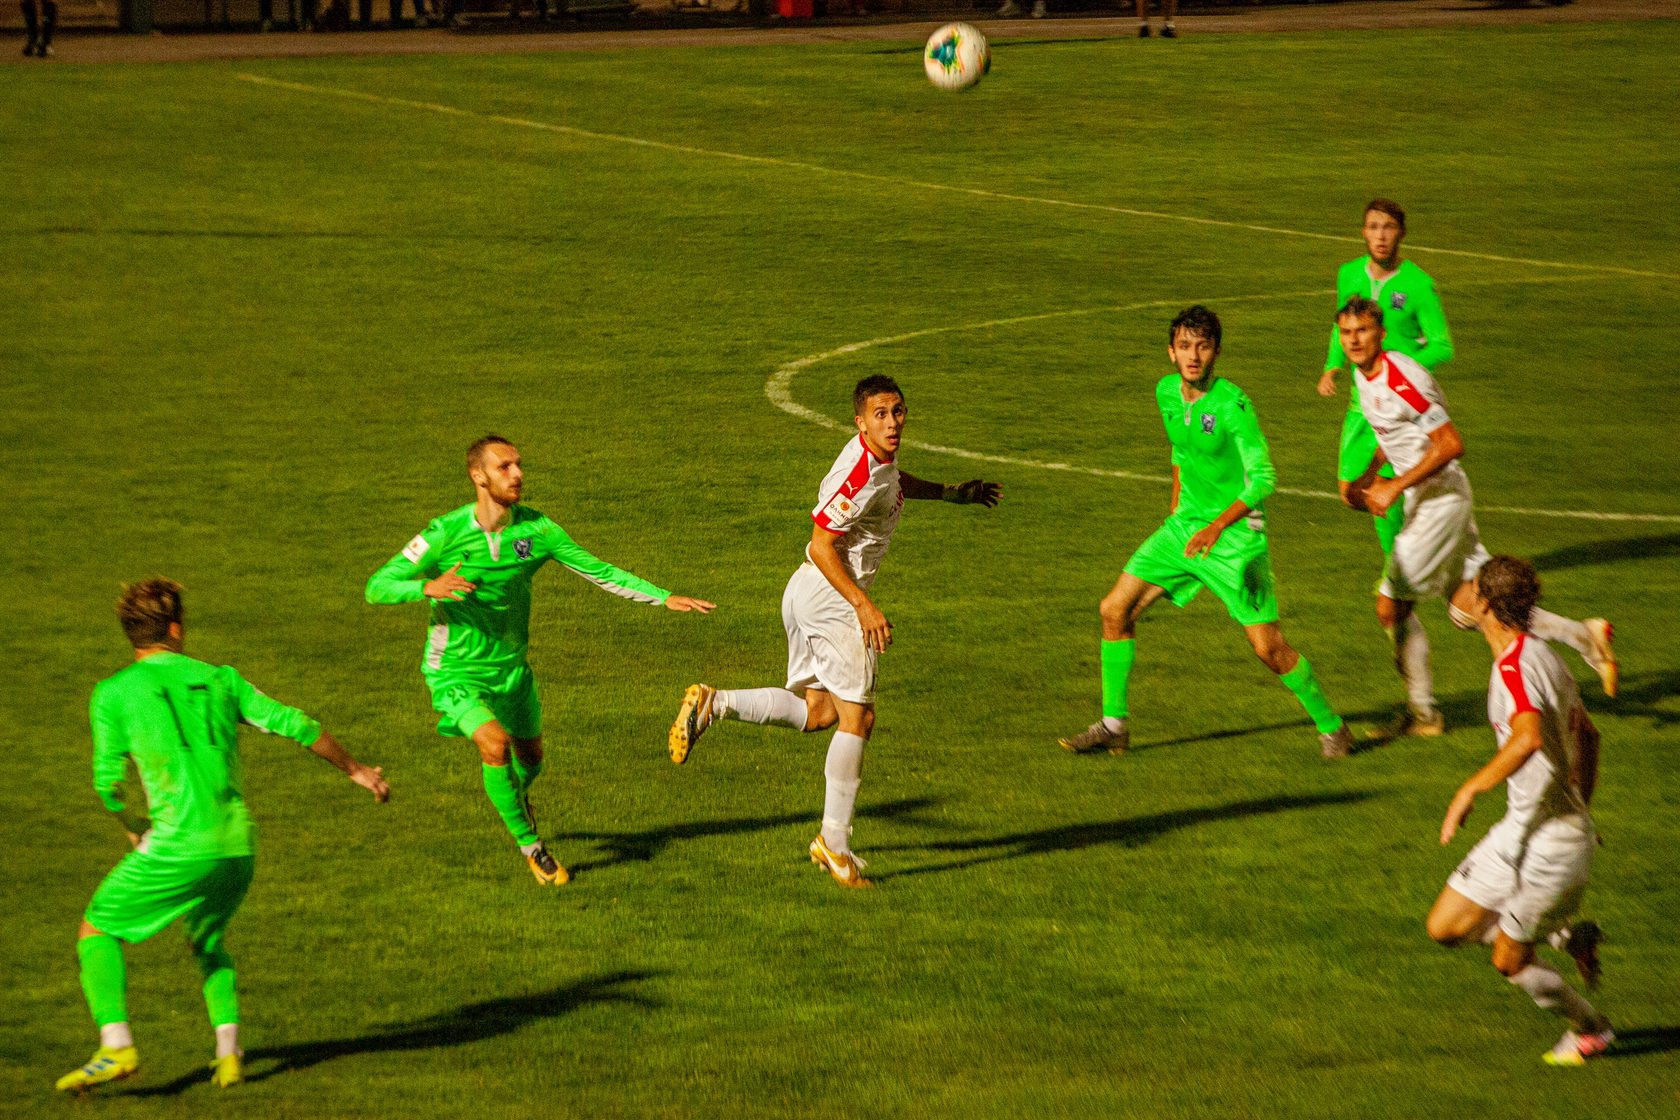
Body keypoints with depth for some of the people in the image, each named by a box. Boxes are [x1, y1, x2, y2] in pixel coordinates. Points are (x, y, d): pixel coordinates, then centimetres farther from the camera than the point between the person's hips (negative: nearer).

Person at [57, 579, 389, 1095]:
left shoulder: (114, 693, 3)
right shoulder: (220, 680, 12)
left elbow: (108, 784, 1)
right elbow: (293, 724, 12)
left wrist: (138, 828, 22)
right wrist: (356, 769, 25)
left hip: (179, 846, -4)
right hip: (238, 846, 4)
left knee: (98, 930, 10)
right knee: (207, 941, 28)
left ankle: (116, 1047, -7)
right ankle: (228, 1052, 11)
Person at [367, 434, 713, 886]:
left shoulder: (536, 529, -9)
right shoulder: (445, 534, -20)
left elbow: (600, 571, -4)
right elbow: (377, 587, -18)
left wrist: (665, 597, -12)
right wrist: (428, 588, -38)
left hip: (512, 665, 5)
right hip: (457, 669, -5)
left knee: (530, 759, 17)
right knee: (495, 743, -27)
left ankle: (517, 796, 57)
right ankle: (530, 846, -8)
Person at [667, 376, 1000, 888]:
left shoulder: (881, 460, 8)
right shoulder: (858, 475, -22)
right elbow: (822, 546, -23)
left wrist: (951, 492, 35)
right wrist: (865, 606, -25)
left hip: (807, 596, 10)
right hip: (832, 597, -10)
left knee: (818, 712, 15)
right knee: (856, 716, -4)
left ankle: (713, 703, 10)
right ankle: (835, 841, 0)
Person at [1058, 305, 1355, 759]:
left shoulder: (1232, 404, -20)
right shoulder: (1167, 392, 1)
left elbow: (1263, 478, -21)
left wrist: (1215, 527, -31)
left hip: (1235, 533, -7)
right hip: (1185, 523, 7)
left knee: (1267, 645, -7)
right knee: (1115, 609, 0)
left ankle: (1330, 726, 13)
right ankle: (1114, 725, 10)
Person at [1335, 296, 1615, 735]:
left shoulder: (1402, 380, -23)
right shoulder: (1363, 373, 7)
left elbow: (1451, 444, -24)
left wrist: (1395, 487, -21)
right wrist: (1367, 477, 11)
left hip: (1440, 498, -9)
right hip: (1422, 499, 9)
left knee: (1391, 606, -2)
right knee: (1468, 610, 10)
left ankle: (1422, 712, 10)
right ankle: (1582, 635, 14)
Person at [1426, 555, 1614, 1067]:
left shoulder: (1516, 666, -21)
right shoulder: (1542, 655, 10)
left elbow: (1529, 737, -41)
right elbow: (1586, 734, 22)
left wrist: (1471, 789, -33)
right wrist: (1582, 810, 31)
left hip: (1550, 843, -9)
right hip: (1521, 830, 9)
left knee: (1510, 960, 7)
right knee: (1445, 926, 10)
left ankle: (1590, 1027, 28)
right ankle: (1566, 936, 16)